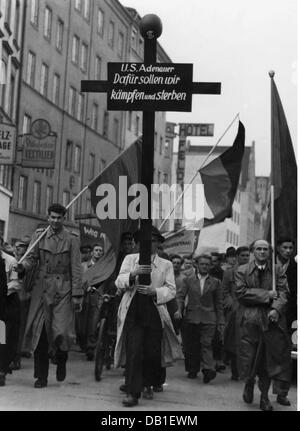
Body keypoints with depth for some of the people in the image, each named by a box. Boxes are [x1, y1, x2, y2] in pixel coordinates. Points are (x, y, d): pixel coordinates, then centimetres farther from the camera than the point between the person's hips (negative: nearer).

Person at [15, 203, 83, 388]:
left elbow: (76, 268, 0)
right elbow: (32, 257, 4)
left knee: (62, 331, -10)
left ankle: (61, 360, 23)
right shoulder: (39, 235, 9)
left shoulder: (71, 239, 2)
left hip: (63, 290, -2)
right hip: (42, 288, 2)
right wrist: (22, 266, -20)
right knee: (39, 332, 1)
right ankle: (41, 376, 13)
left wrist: (77, 295, -5)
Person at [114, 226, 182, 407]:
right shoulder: (130, 259, 12)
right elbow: (119, 282, 1)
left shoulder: (166, 265, 11)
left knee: (152, 352, 3)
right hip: (133, 312, -1)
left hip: (154, 312, 1)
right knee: (134, 352, -9)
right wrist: (134, 273, -19)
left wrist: (154, 292, -17)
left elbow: (171, 289, 2)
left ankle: (148, 385, 26)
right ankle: (133, 393, -6)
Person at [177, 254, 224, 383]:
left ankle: (208, 370, -21)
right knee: (191, 345, 5)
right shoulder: (188, 280, 10)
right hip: (191, 318, 1)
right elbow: (181, 296, 6)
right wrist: (179, 310, -12)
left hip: (208, 319, -1)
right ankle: (192, 370, 17)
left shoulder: (215, 282, 9)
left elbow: (219, 303, 10)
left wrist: (220, 322, 7)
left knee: (206, 344, -14)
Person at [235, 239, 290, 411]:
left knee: (269, 359, 3)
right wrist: (266, 294, -11)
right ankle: (249, 384, 31)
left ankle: (265, 396, 18)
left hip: (272, 320, 1)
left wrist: (276, 309, -17)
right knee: (249, 357, 0)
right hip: (249, 320, -1)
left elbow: (283, 292, 1)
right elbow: (241, 293, -6)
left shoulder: (278, 271, 11)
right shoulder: (242, 271, 6)